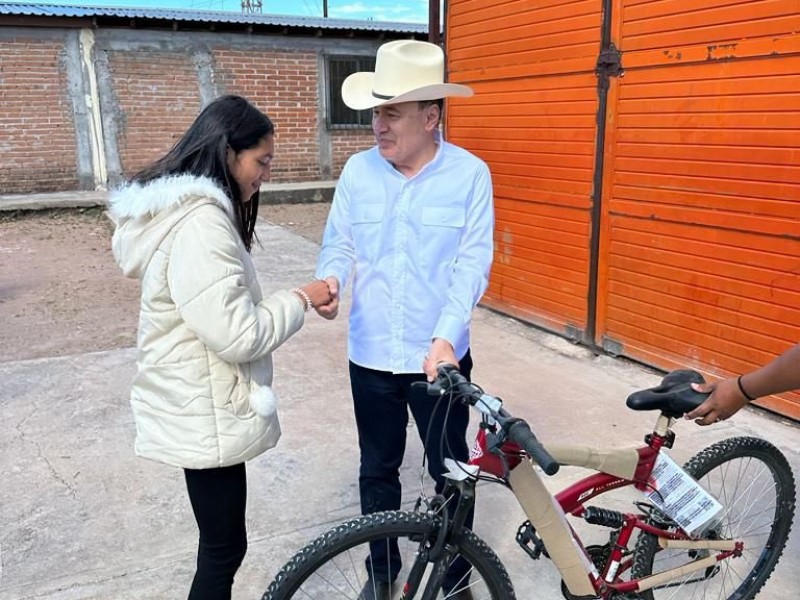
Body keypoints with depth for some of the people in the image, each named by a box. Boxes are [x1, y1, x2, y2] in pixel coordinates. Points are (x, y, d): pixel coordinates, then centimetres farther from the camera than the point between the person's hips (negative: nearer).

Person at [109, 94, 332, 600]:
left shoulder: (184, 209, 9)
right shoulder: (201, 222, -25)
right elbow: (237, 336, -27)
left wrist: (295, 302, 7)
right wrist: (300, 300, -13)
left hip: (198, 405, 10)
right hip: (206, 414, -10)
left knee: (222, 542, 24)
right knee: (224, 547, 7)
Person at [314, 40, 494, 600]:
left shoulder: (470, 174, -9)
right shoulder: (357, 170, -1)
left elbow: (473, 262, -11)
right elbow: (339, 243, 4)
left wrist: (446, 337, -23)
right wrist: (330, 282, -20)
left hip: (440, 357, -2)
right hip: (370, 356, 3)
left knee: (451, 471, 14)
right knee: (377, 470, 18)